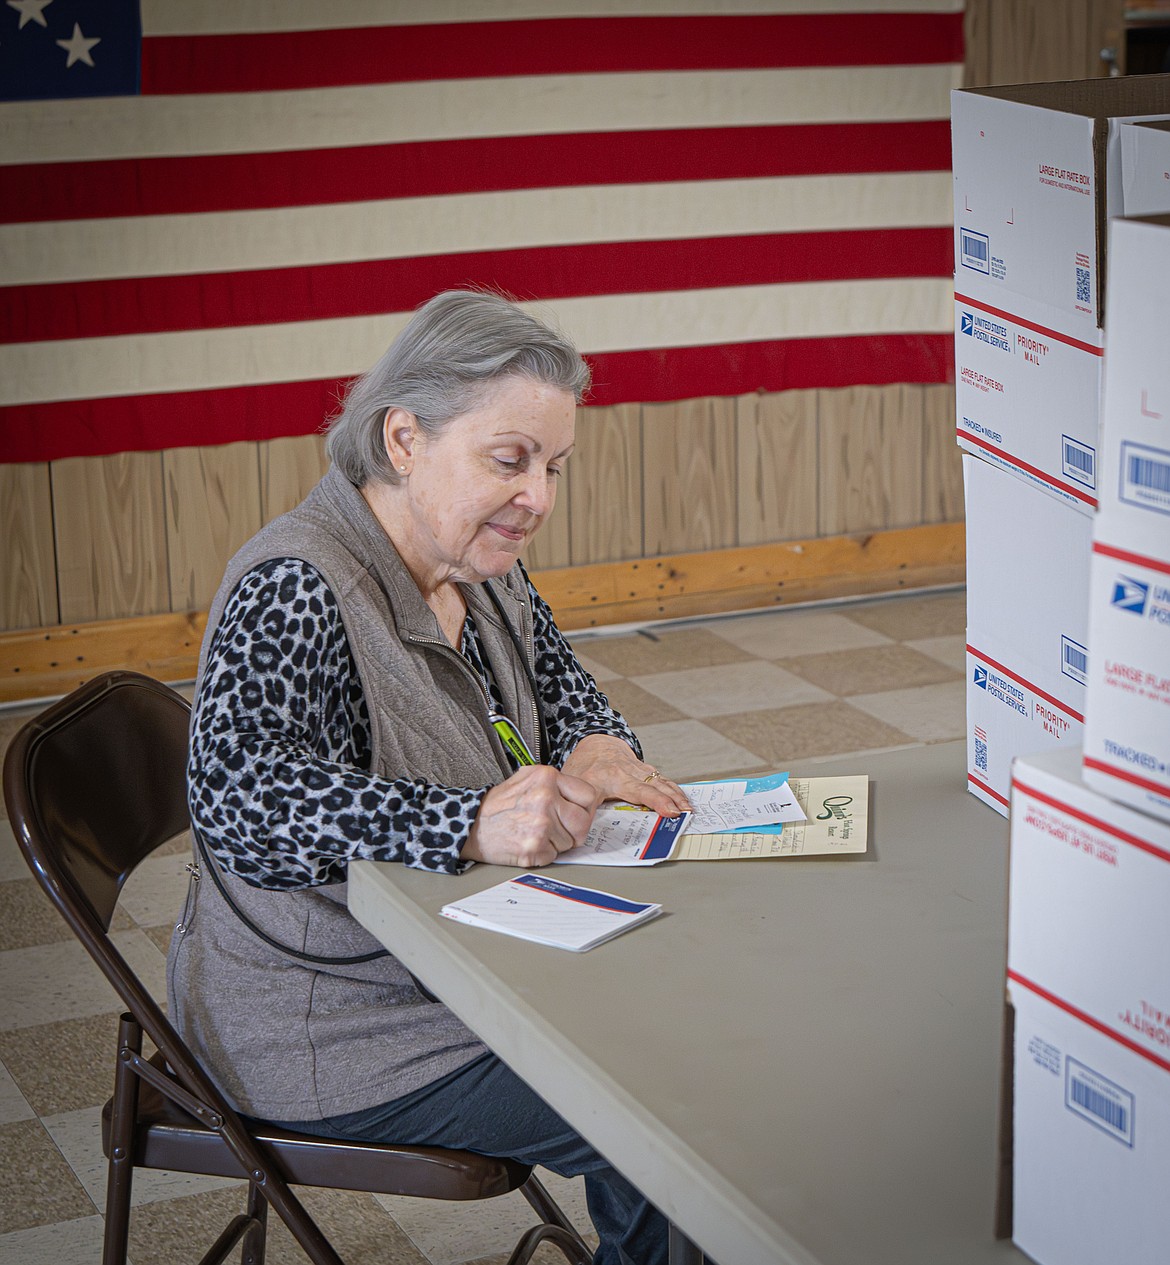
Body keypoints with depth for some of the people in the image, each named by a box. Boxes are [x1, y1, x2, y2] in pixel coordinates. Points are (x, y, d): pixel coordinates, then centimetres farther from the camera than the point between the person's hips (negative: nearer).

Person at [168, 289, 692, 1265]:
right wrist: (471, 826, -48)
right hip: (336, 1034, -9)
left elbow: (561, 689, 16)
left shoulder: (478, 566, 3)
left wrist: (596, 750, -8)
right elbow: (241, 800, -37)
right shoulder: (295, 592, -24)